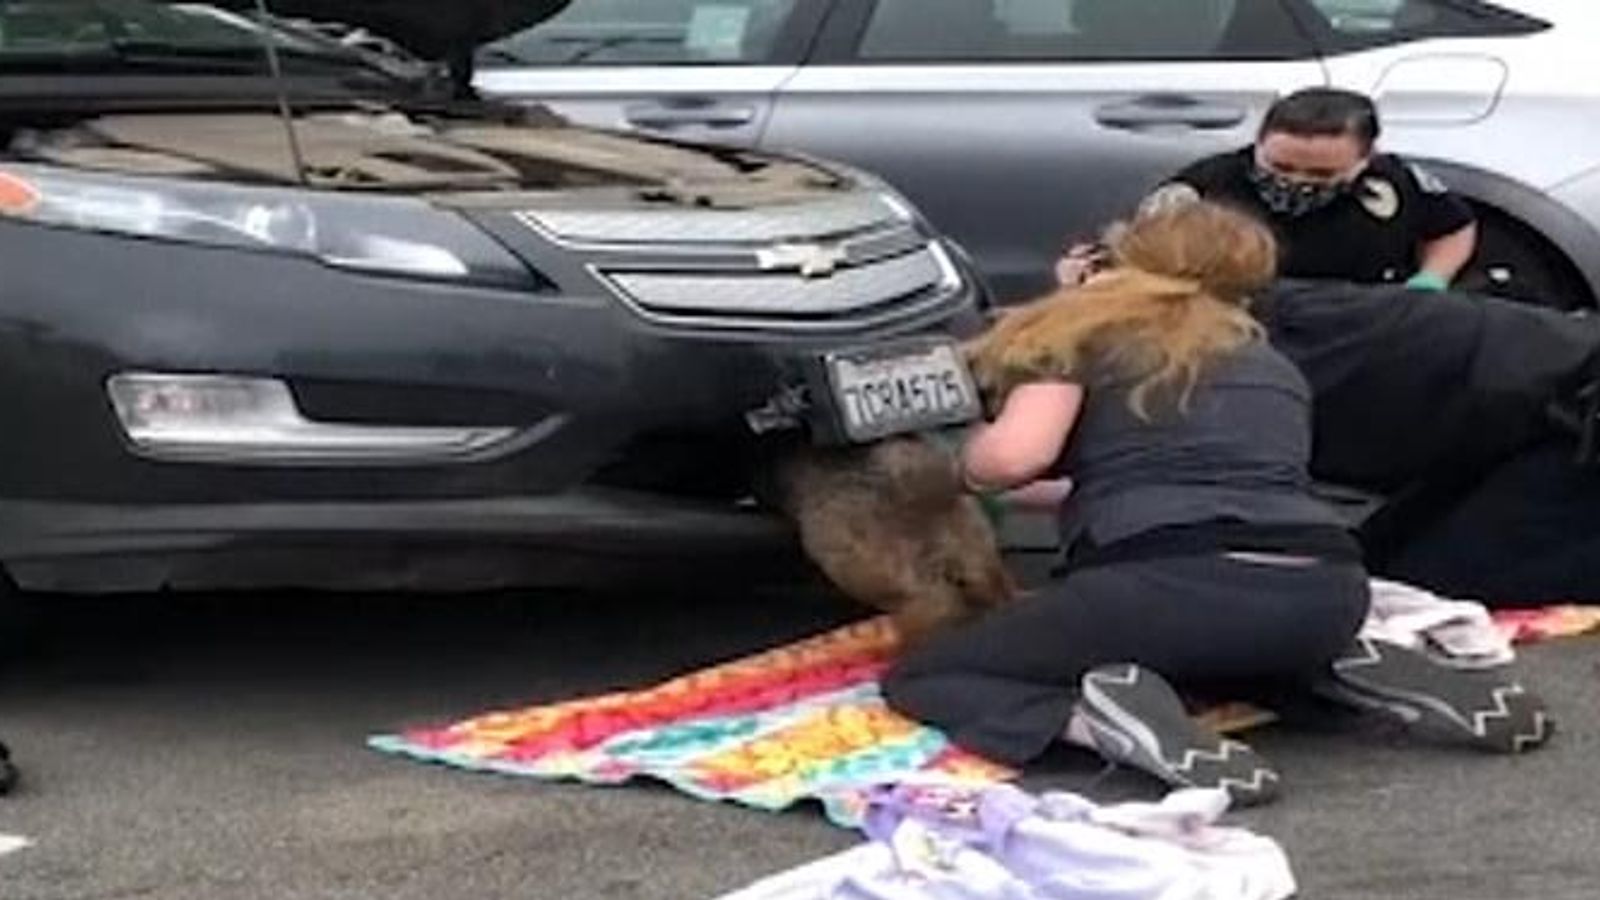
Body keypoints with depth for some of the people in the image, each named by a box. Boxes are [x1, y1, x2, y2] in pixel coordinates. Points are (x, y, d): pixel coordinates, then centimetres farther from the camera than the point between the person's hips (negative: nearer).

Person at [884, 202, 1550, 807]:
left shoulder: (1084, 331, 14)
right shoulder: (1274, 367, 31)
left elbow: (1014, 454, -1)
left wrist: (965, 463, 22)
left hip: (1172, 585, -6)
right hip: (1326, 594, 6)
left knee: (918, 679, 13)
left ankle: (1099, 717, -15)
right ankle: (1350, 672, 11)